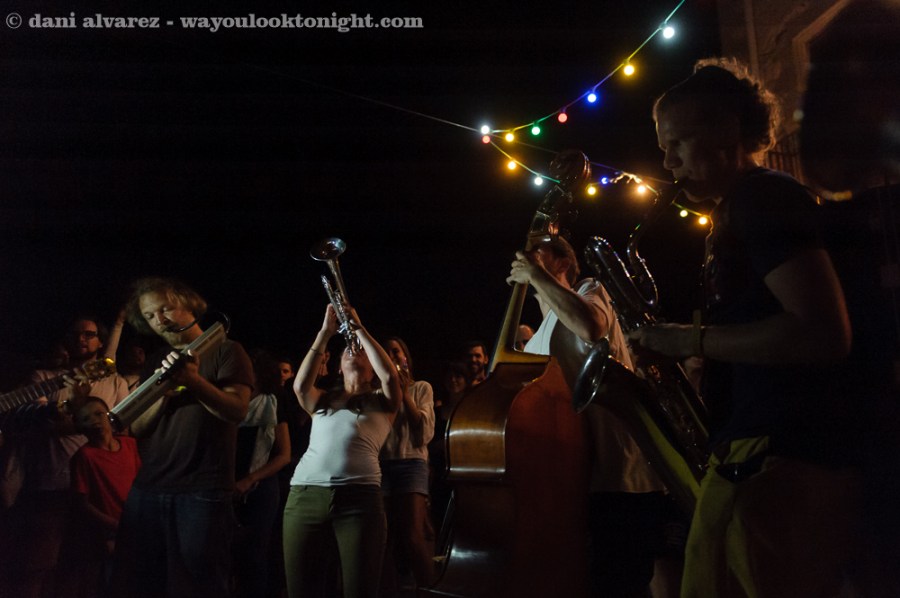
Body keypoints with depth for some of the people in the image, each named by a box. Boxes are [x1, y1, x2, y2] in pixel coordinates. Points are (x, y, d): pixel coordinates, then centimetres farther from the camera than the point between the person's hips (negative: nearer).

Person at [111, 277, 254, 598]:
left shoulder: (226, 351, 1)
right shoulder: (156, 363, 19)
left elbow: (237, 410, -11)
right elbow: (137, 428, 11)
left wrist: (194, 381, -26)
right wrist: (163, 391, -7)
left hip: (203, 491, -5)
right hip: (148, 489, 6)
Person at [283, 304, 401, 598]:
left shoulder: (382, 402, 17)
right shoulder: (323, 400, 24)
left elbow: (390, 375, -4)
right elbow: (300, 385, 3)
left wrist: (359, 328, 4)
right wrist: (325, 332, 6)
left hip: (359, 496, -3)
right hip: (305, 495, 3)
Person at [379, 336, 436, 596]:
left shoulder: (421, 388, 10)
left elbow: (425, 433, 0)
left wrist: (404, 393, -4)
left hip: (411, 463, -2)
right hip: (381, 465, 2)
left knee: (413, 535, -12)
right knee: (383, 535, -2)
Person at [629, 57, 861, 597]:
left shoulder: (762, 197, -11)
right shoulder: (744, 208, 19)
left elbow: (824, 333, -22)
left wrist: (693, 340, -15)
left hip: (778, 462, -10)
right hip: (768, 455, 10)